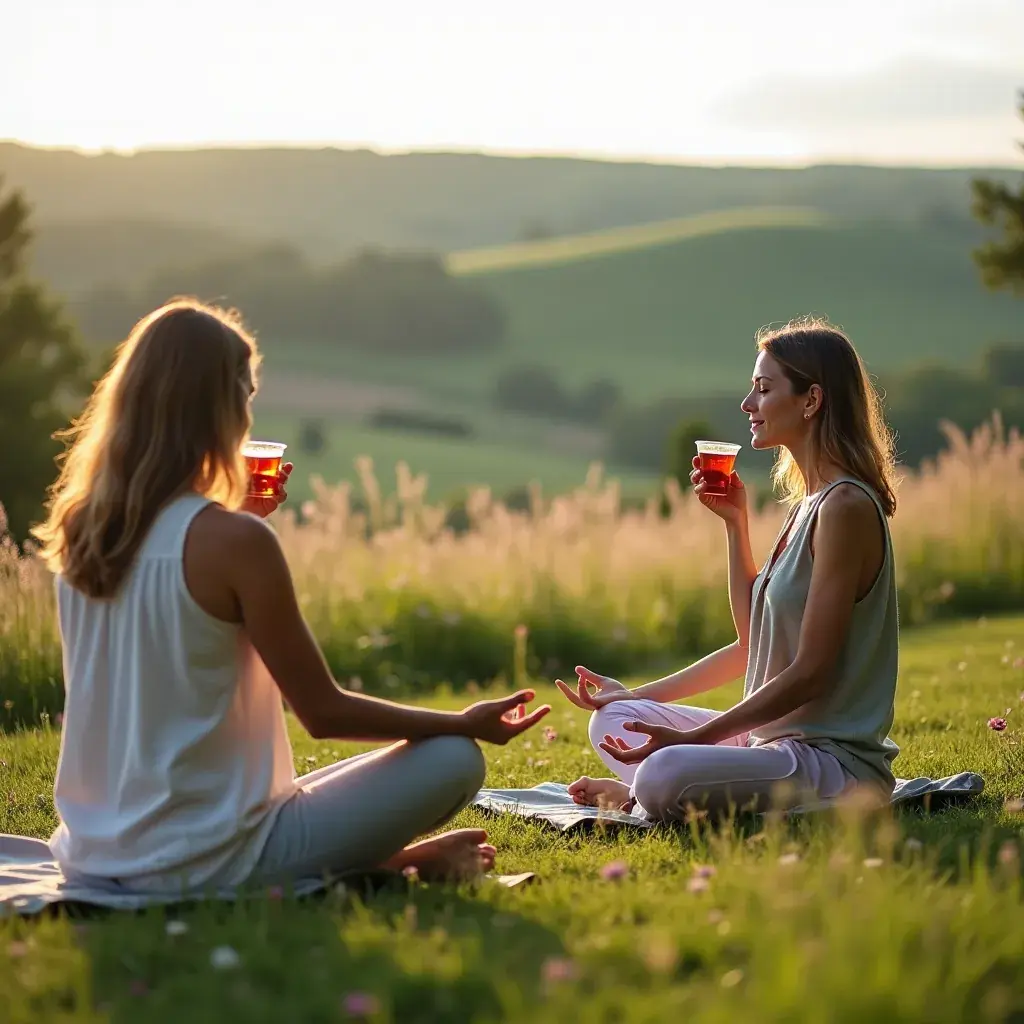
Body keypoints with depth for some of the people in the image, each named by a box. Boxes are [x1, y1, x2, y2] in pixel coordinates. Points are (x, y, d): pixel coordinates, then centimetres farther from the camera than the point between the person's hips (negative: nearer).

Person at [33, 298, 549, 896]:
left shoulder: (77, 530, 1)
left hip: (92, 855, 7)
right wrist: (466, 724, 2)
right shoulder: (235, 540, -18)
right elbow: (324, 712, -11)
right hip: (202, 862, -7)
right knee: (454, 762, -1)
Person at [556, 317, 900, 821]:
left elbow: (810, 673, -20)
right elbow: (754, 644, 15)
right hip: (776, 738, 10)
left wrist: (691, 738, -19)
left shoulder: (845, 506, -17)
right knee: (613, 720, 17)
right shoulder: (811, 503, 13)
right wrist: (735, 523, 10)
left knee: (666, 776, -33)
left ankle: (644, 792, -1)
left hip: (838, 758, -10)